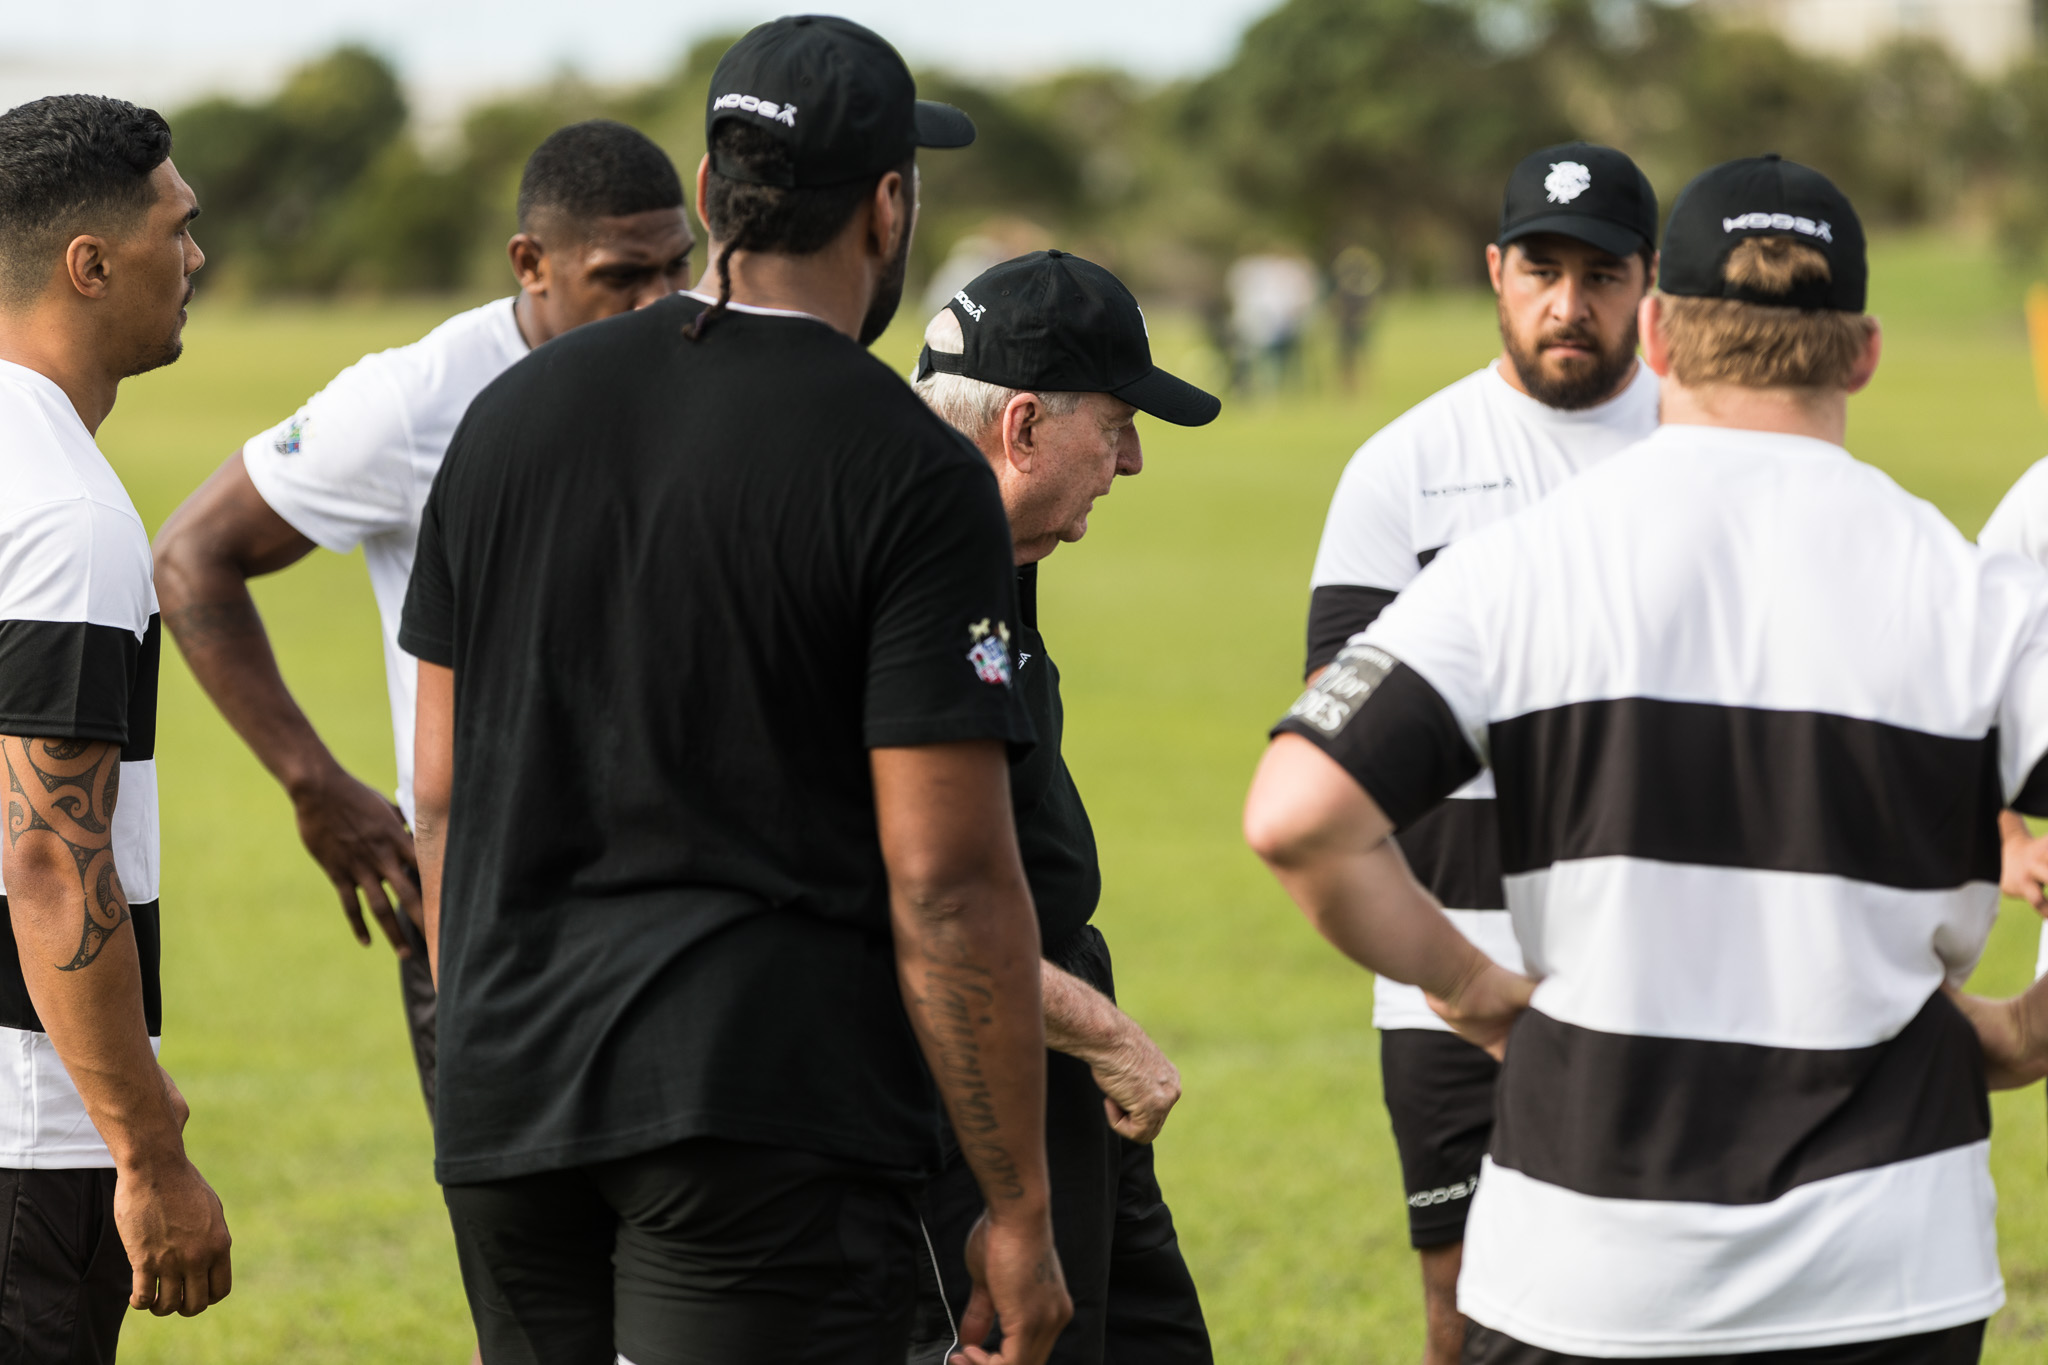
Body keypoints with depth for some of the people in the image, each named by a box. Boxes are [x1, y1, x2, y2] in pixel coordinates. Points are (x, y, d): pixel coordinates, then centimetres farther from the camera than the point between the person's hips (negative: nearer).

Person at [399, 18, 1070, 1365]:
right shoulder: (912, 475, -8)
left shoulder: (514, 413, 10)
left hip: (514, 1098, 6)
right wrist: (1019, 1211, -5)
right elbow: (947, 885, -11)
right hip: (769, 1104, -6)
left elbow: (444, 801, 14)